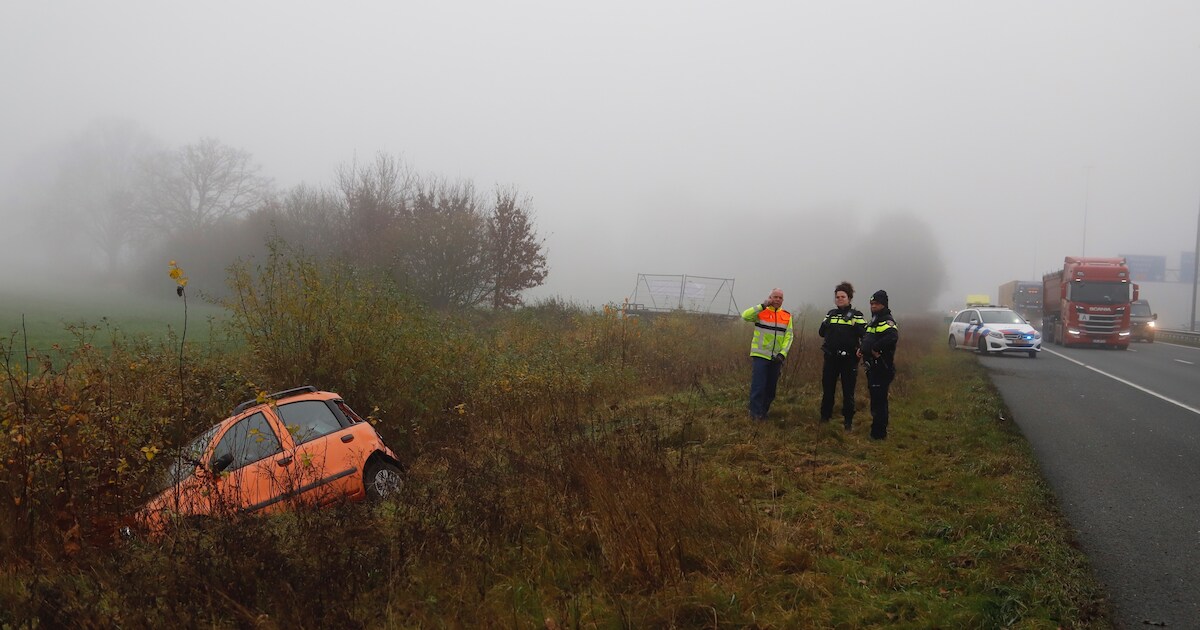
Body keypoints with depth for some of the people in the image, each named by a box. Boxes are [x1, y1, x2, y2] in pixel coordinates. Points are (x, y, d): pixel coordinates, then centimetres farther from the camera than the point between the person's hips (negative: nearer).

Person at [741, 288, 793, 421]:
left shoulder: (787, 316, 7)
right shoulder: (761, 312, -2)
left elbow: (788, 336, 4)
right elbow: (745, 316, -20)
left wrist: (783, 354, -8)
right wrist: (763, 305, -22)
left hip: (776, 358, 4)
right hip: (760, 355, -4)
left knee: (771, 387, 10)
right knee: (758, 386, -9)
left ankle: (764, 411, 23)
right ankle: (756, 413, -1)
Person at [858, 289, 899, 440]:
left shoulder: (886, 321, -15)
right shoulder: (875, 321, 18)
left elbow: (892, 337, -36)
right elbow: (867, 339, 31)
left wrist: (876, 349, -26)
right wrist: (861, 348, 11)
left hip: (882, 368, -11)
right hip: (873, 367, 11)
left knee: (878, 400, -7)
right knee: (876, 399, 18)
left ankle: (879, 433, -1)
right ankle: (879, 430, 29)